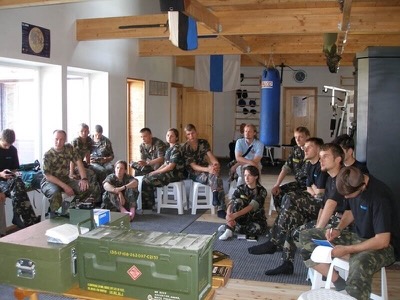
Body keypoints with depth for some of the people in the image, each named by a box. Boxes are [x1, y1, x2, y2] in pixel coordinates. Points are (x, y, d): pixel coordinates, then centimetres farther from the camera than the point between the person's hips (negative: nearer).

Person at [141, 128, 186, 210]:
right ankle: (149, 204, 6)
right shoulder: (169, 149, 16)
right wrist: (155, 171, -1)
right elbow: (165, 164, 14)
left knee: (146, 181, -11)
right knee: (146, 177, 2)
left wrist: (156, 172, -11)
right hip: (169, 172, 9)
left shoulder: (176, 149, -13)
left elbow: (171, 167, -18)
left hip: (175, 174, -9)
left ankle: (148, 206, 2)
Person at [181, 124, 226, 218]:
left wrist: (216, 163, -35)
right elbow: (193, 166, -17)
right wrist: (207, 169, -34)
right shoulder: (185, 148, -9)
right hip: (194, 173, -4)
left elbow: (210, 155, -11)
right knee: (214, 177, -32)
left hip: (206, 168, 4)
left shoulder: (203, 142, 4)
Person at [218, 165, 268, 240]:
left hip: (256, 219, -1)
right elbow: (231, 203, -19)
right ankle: (229, 229, -31)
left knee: (259, 229, -37)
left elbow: (251, 207, -29)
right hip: (242, 217, 1)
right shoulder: (240, 188, -7)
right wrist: (229, 215, -42)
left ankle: (230, 227, -18)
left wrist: (235, 215, -44)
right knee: (238, 201, -25)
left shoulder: (261, 191, -16)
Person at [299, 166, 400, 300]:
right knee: (307, 237, -4)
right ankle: (339, 283, -7)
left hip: (383, 245, -8)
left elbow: (382, 241, -27)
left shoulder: (379, 196, -27)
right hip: (358, 236, 8)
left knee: (360, 264, -44)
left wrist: (346, 250, -24)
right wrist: (338, 229, -4)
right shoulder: (353, 186, -5)